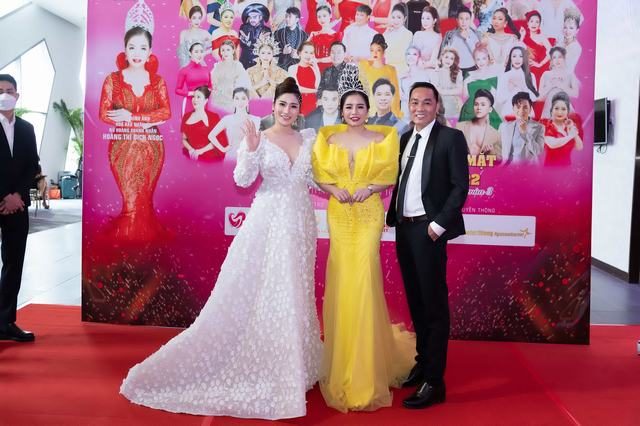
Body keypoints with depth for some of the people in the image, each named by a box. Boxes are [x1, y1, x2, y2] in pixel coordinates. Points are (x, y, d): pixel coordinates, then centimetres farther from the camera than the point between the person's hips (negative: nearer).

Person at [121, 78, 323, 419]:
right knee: (250, 292, -2)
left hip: (300, 223, 4)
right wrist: (251, 150, -26)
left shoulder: (309, 139, 10)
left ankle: (290, 368, 24)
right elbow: (242, 180, -14)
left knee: (294, 295, 10)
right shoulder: (258, 138, -1)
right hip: (267, 222, -4)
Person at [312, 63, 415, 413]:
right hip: (338, 215, 2)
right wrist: (334, 189, -11)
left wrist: (370, 188, -14)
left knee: (364, 279, -8)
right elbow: (320, 176, 9)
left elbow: (390, 176, 4)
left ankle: (366, 369, 6)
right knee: (341, 281, 3)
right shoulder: (328, 139, 8)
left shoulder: (382, 138, 3)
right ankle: (343, 365, 20)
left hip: (369, 215, -2)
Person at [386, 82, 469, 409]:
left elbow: (460, 186, -10)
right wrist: (392, 216, 6)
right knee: (415, 300, 15)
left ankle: (434, 381, 5)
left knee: (434, 303, -1)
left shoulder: (450, 138, -5)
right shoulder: (404, 139, 14)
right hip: (404, 227, 7)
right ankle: (422, 361, 30)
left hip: (429, 229, -7)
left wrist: (439, 224, -16)